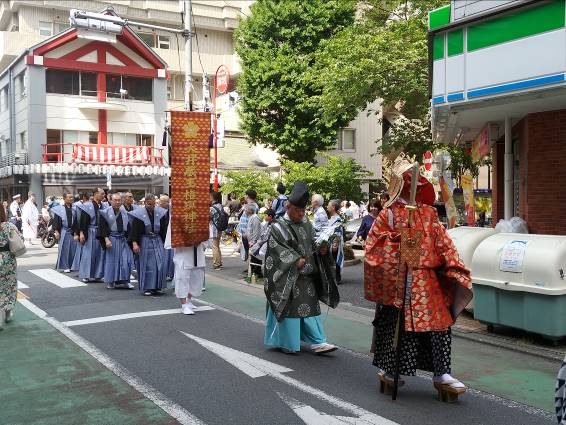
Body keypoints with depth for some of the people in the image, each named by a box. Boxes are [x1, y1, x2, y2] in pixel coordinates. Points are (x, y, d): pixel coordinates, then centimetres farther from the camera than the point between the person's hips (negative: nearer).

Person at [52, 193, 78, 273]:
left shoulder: (74, 208, 6)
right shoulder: (59, 209, -3)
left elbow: (77, 221, 9)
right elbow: (56, 221, -3)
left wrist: (76, 231, 4)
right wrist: (56, 231, -9)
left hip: (72, 232, 3)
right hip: (64, 232, -3)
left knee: (73, 249, 5)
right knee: (64, 249, 1)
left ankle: (72, 265, 16)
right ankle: (65, 266, 8)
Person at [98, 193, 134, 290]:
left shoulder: (124, 213, 9)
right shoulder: (105, 213, -3)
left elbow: (128, 227, 14)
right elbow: (103, 227, -8)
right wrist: (106, 239, -17)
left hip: (123, 239, 4)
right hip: (111, 239, -3)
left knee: (126, 260, -1)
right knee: (111, 260, 2)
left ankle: (124, 281, 7)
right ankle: (110, 282, 13)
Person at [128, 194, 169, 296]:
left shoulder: (160, 212, 4)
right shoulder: (139, 214, -7)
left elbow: (163, 229, 11)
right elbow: (134, 230, -10)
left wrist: (162, 242, 10)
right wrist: (134, 243, -19)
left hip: (157, 241, 4)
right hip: (145, 242, -4)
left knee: (160, 264, -2)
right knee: (147, 265, -1)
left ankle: (157, 287, 8)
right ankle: (147, 287, 7)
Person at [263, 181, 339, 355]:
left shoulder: (307, 225, 11)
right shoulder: (278, 227, -7)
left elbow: (314, 244, 15)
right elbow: (278, 249, -13)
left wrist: (322, 250, -6)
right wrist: (296, 260, -20)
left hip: (307, 276, 5)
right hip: (287, 276, -5)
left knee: (310, 306, 5)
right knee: (289, 307, -1)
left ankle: (315, 342, 9)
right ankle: (286, 342, 11)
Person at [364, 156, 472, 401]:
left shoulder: (428, 213, 11)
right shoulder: (389, 213, -1)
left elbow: (443, 243, 7)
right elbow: (373, 247, -5)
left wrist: (455, 269, -3)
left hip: (427, 280, 4)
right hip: (398, 282, -4)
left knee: (439, 323, -1)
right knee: (394, 324, 6)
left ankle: (442, 374, 8)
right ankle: (389, 370, 22)